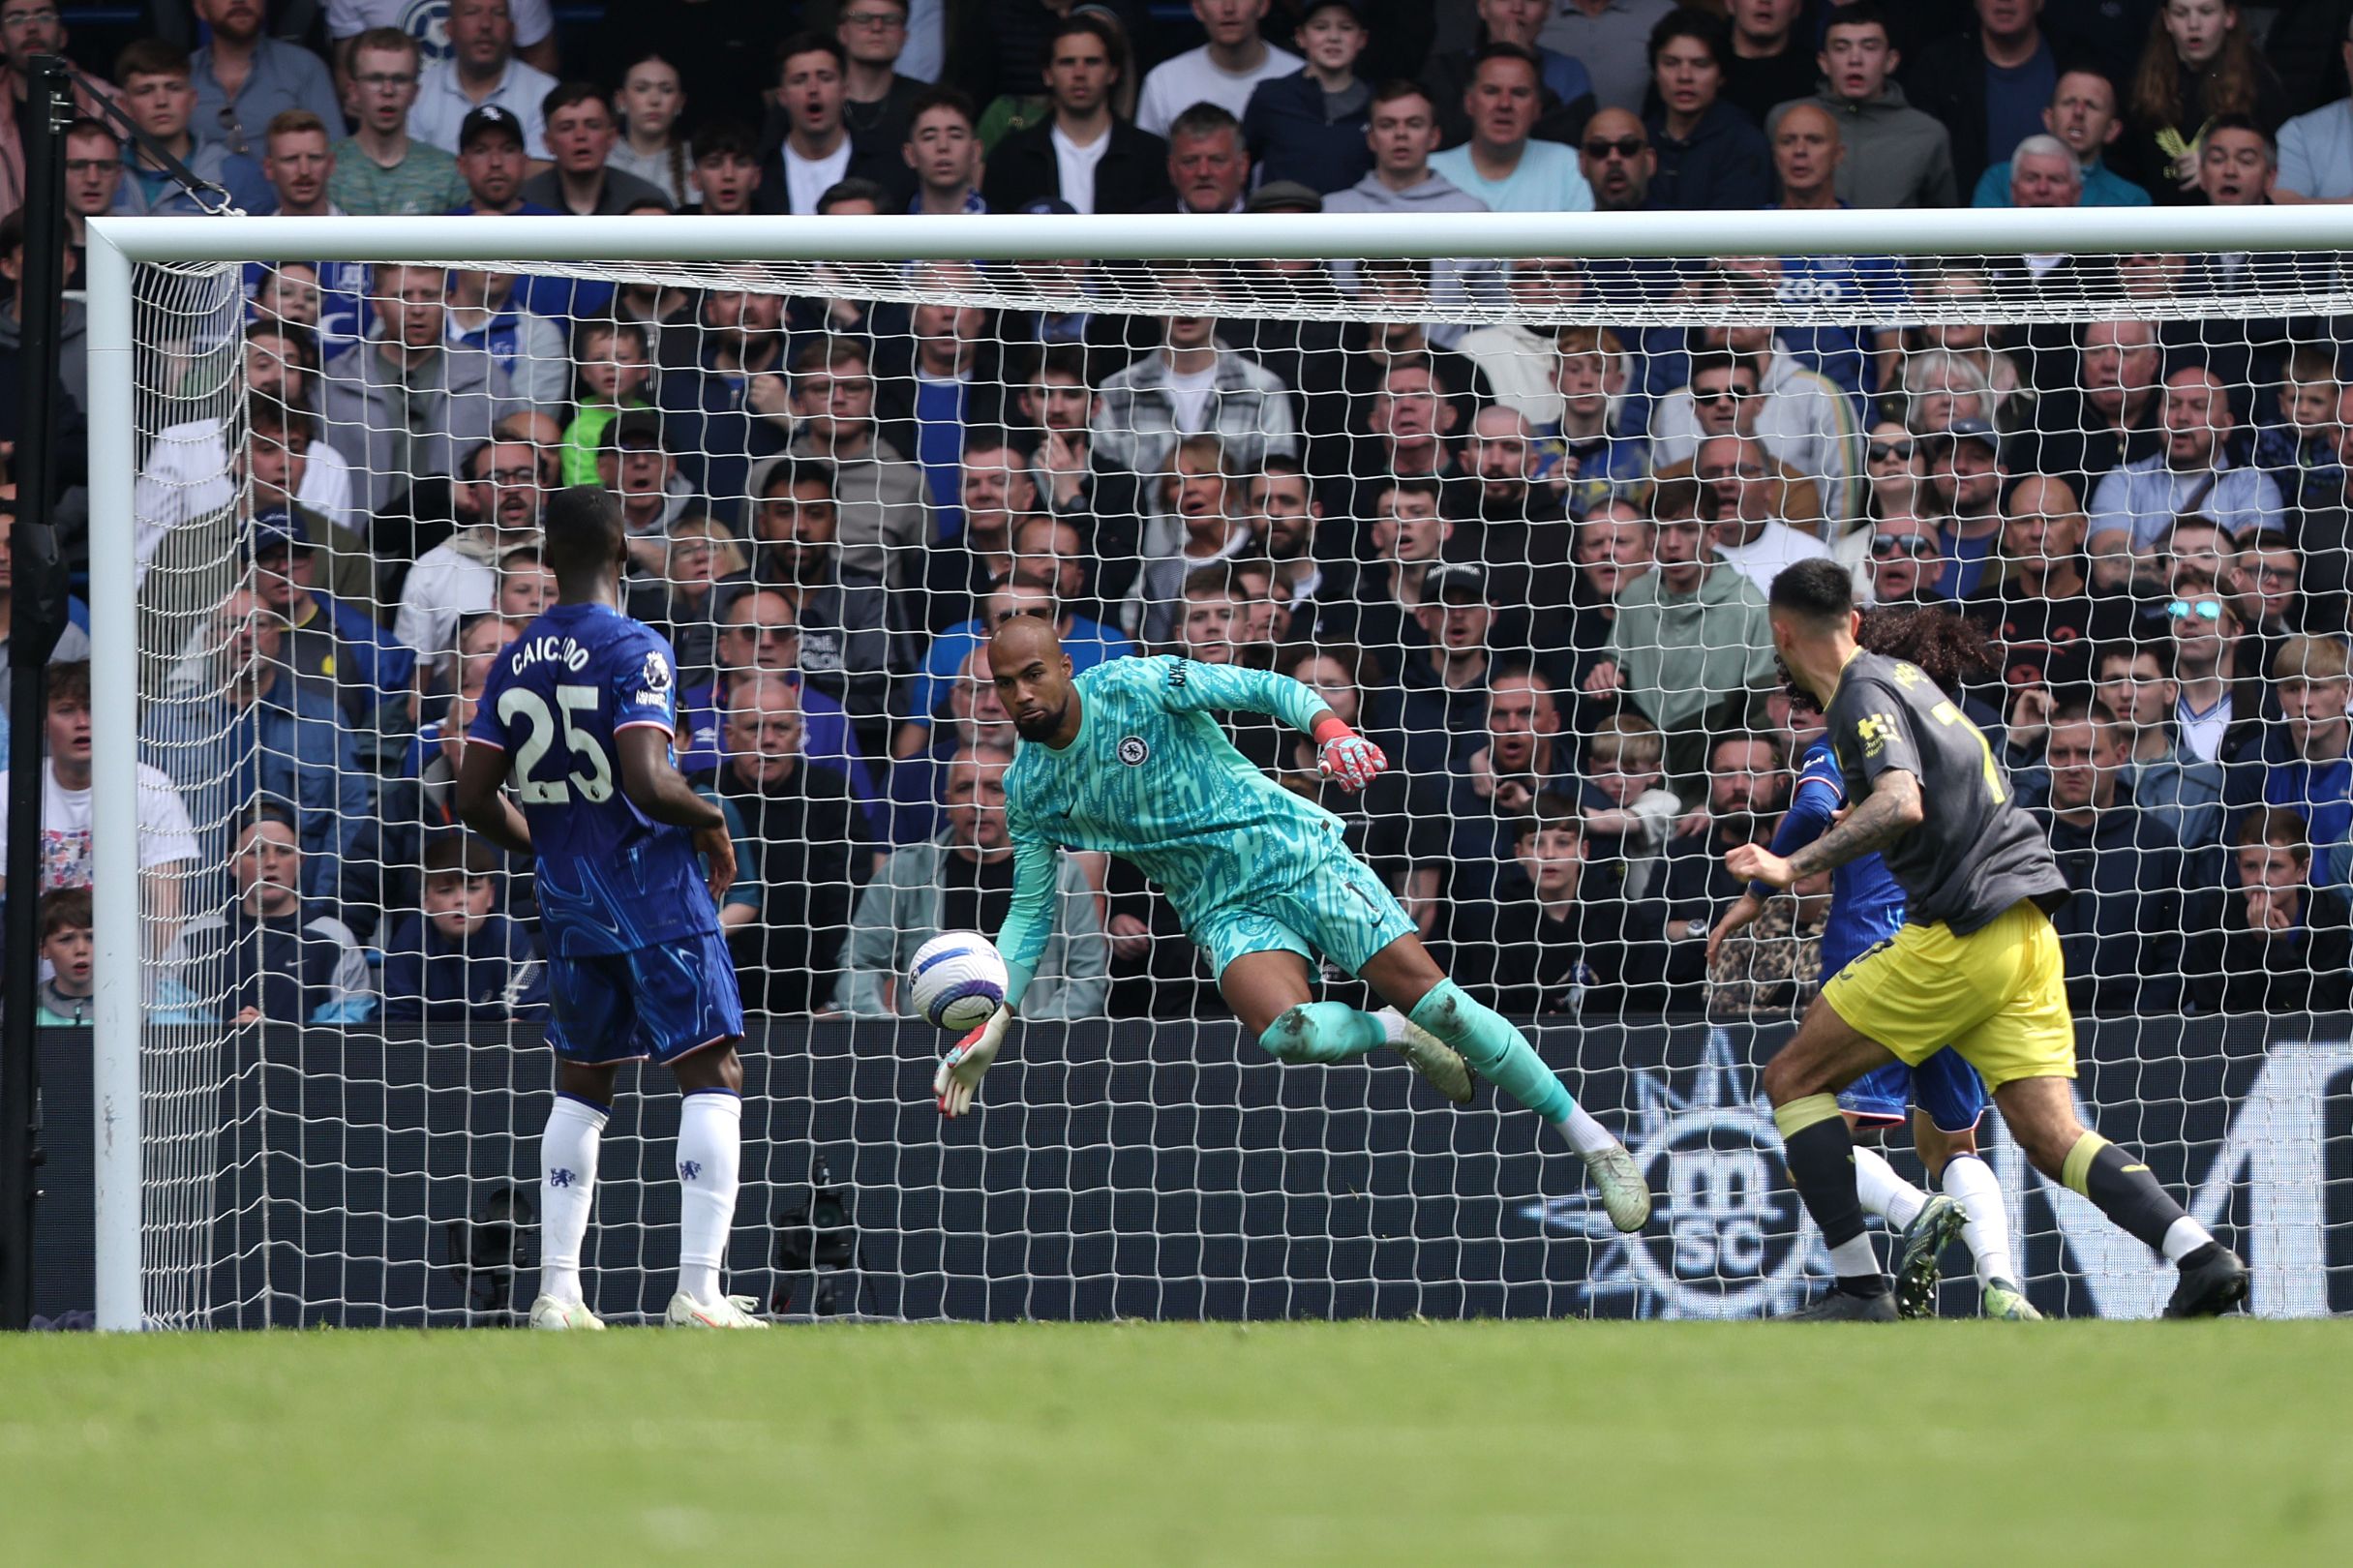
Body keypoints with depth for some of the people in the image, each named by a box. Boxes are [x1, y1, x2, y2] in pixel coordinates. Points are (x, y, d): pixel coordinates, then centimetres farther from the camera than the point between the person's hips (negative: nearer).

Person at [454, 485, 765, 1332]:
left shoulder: (515, 663, 5)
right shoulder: (637, 652, -13)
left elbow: (476, 798, 5)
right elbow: (646, 783, -24)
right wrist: (710, 820, -5)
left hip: (568, 904, 6)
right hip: (657, 900, -6)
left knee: (581, 1087, 17)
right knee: (712, 1077, -1)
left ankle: (556, 1289, 13)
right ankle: (698, 1292, -10)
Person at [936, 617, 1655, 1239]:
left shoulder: (1134, 687, -11)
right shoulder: (1027, 791, 1)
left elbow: (1265, 689, -11)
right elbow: (1030, 911, 10)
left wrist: (1326, 726, -32)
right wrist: (994, 1023, -1)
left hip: (1298, 854, -2)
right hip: (1228, 915, 2)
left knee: (1433, 998, -12)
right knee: (1286, 1033, -30)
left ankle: (1594, 1141, -2)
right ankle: (1396, 1036, 3)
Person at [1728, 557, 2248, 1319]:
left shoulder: (1863, 696, -9)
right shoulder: (1899, 675, 19)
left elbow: (1901, 805, -26)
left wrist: (1795, 867, -30)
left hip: (1962, 936, -9)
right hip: (2025, 932, 9)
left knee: (1793, 1078, 3)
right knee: (2051, 1137, 2)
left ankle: (1859, 1286, -3)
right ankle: (2200, 1254, -19)